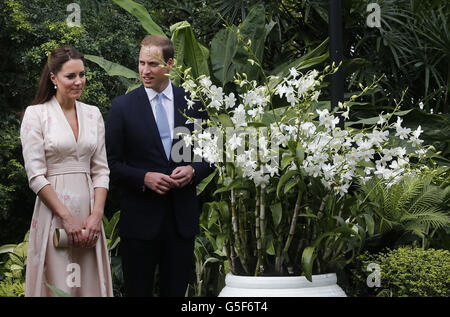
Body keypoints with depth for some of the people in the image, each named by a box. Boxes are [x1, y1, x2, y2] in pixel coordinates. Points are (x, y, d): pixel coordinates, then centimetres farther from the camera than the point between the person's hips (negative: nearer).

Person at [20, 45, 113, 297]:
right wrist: (66, 217, -14)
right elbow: (36, 175, -9)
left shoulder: (93, 114, 9)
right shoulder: (36, 114, -4)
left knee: (91, 283, 6)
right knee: (58, 284, -2)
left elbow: (101, 170, 8)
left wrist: (97, 214, -5)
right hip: (54, 213, -4)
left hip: (89, 212, 4)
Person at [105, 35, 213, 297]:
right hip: (140, 218, -2)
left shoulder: (193, 103, 5)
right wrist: (143, 178, -16)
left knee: (176, 290, 9)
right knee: (138, 291, 6)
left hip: (182, 217, 2)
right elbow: (112, 164, -1)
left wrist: (193, 170, -9)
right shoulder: (123, 106, -1)